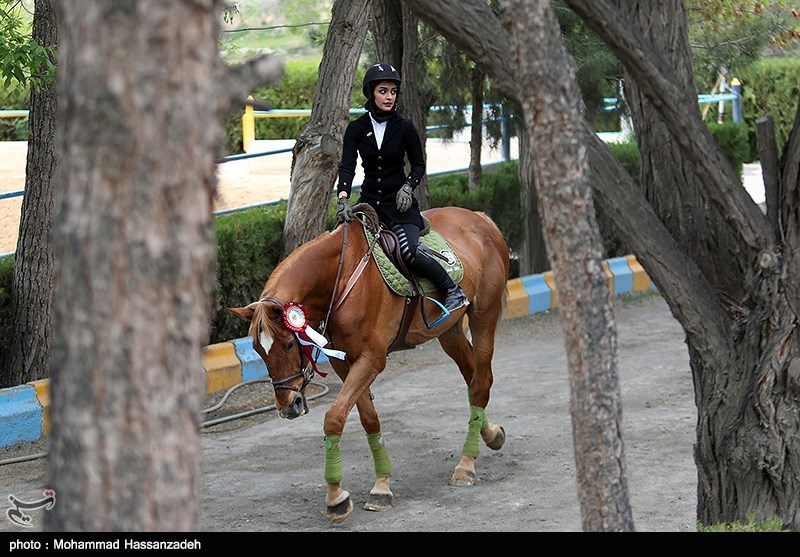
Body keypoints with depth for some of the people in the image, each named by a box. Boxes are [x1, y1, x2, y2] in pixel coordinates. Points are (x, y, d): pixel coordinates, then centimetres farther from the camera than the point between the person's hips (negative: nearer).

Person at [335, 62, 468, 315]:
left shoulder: (405, 128, -3)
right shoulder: (356, 129, 1)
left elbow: (419, 165, 6)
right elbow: (347, 166, -9)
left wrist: (408, 187, -14)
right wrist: (343, 199, -26)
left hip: (400, 203, -4)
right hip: (369, 201, 4)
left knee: (408, 251, -26)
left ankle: (453, 290, -10)